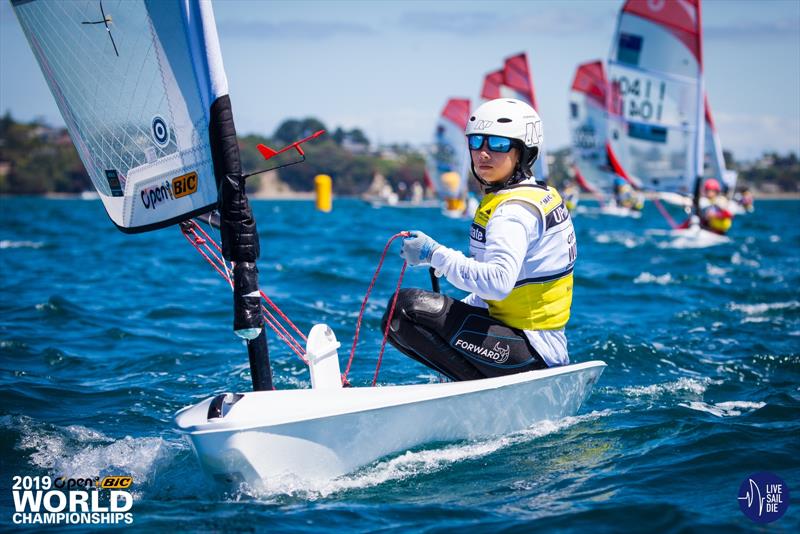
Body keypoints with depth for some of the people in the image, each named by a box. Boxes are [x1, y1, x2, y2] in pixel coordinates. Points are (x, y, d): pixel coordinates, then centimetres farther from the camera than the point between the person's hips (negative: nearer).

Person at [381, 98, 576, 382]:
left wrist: (435, 254, -23)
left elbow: (498, 282, -32)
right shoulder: (539, 194, 15)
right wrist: (455, 311, 17)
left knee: (405, 308, -20)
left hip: (531, 354, -11)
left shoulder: (516, 209, -17)